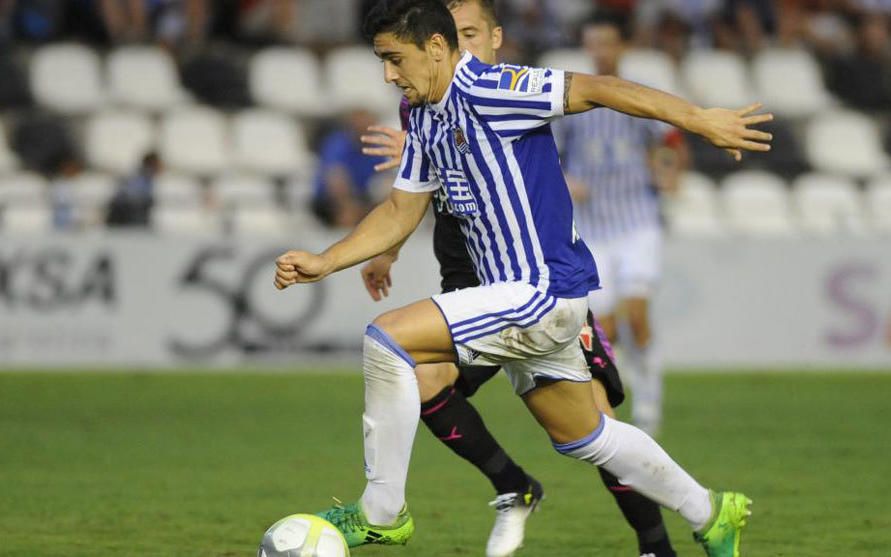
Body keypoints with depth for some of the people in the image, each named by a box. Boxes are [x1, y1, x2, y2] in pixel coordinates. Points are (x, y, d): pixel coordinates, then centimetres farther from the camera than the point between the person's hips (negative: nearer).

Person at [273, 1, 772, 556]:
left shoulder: (486, 91, -18)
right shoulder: (424, 119, 10)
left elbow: (593, 89, -22)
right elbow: (401, 212, 18)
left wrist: (700, 119, -25)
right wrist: (324, 262, 7)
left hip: (544, 294, -10)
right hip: (534, 301, 10)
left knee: (386, 339, -19)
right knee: (582, 436, 22)